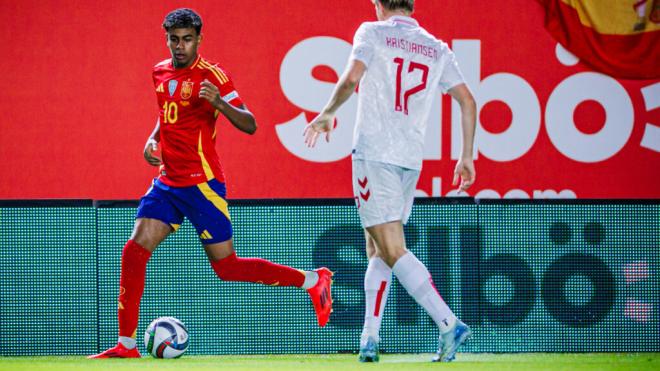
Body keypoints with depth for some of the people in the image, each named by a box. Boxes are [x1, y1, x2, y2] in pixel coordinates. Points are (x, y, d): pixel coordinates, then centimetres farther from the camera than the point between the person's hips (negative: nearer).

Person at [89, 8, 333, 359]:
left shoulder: (211, 75, -10)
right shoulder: (161, 72, 11)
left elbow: (249, 125, -15)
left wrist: (218, 102, -32)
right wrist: (153, 139, 12)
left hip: (201, 182, -7)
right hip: (167, 181, 7)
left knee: (226, 267, -3)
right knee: (134, 250, -7)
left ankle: (313, 281, 12)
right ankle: (126, 344, -3)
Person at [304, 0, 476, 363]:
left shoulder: (373, 32, 0)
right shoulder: (437, 48, 14)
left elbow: (351, 77, -15)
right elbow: (467, 100, 9)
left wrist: (327, 114, 1)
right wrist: (467, 157, 15)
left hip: (374, 153, -6)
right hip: (411, 159, 6)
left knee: (393, 251, -10)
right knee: (378, 251, 15)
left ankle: (449, 323, -23)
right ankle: (369, 341, 9)